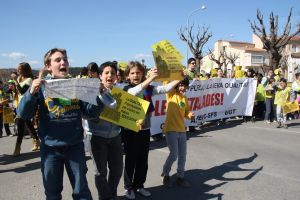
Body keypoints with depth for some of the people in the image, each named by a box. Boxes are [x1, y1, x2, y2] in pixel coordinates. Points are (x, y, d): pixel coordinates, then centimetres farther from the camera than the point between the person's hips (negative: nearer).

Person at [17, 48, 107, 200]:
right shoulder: (41, 86, -4)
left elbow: (91, 112, -1)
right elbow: (23, 114, -10)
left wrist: (99, 94, -17)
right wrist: (31, 93, -26)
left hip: (75, 146, 1)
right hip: (50, 147, -1)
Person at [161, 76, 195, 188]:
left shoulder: (185, 98, 10)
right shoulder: (171, 95, -5)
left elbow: (186, 112, 13)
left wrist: (190, 115, -6)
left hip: (182, 130, 6)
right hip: (171, 130, -6)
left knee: (182, 155, 10)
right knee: (174, 155, -7)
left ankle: (180, 177, 26)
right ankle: (165, 174, 17)